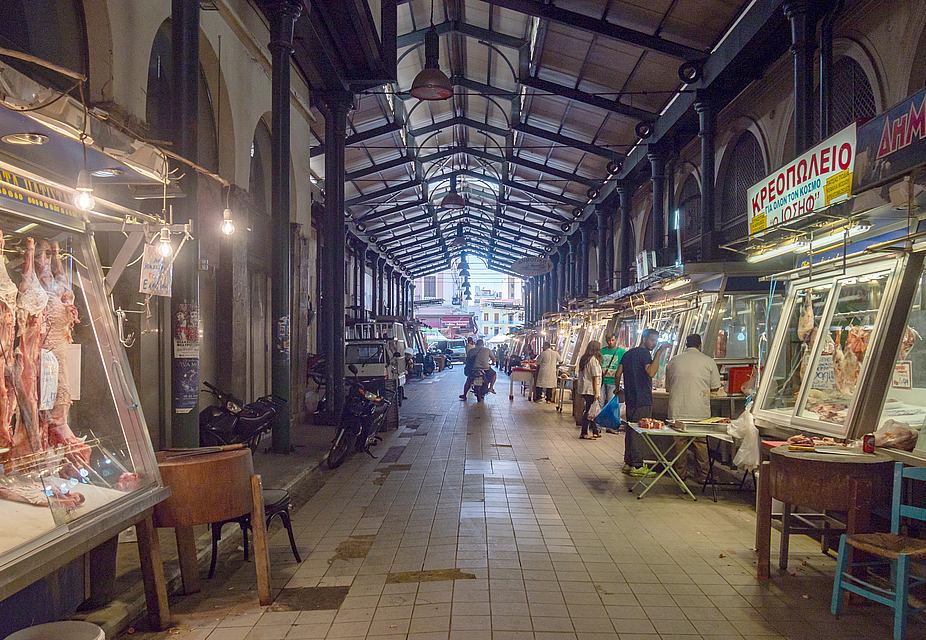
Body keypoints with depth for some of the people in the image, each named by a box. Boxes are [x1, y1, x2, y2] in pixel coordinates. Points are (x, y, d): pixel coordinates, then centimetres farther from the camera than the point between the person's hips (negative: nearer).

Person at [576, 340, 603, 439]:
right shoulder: (594, 360, -14)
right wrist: (596, 392, -14)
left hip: (583, 390, 9)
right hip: (590, 390, -8)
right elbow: (595, 378, -16)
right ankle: (584, 433, 1)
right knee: (588, 411, -3)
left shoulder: (583, 359, 11)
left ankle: (595, 432, 21)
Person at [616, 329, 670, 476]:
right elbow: (651, 372, -28)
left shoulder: (628, 353, 14)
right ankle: (637, 466, -2)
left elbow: (617, 375, 15)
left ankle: (628, 463, 17)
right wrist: (659, 353, -26)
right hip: (642, 400, -9)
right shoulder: (644, 353, -12)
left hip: (630, 398, 9)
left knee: (631, 431, 13)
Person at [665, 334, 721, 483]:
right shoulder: (708, 361, -1)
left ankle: (680, 473, 19)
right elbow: (715, 387, 4)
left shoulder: (673, 361, 7)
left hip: (677, 411, 2)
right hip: (700, 412, -2)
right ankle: (702, 475, 15)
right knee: (701, 444, 8)